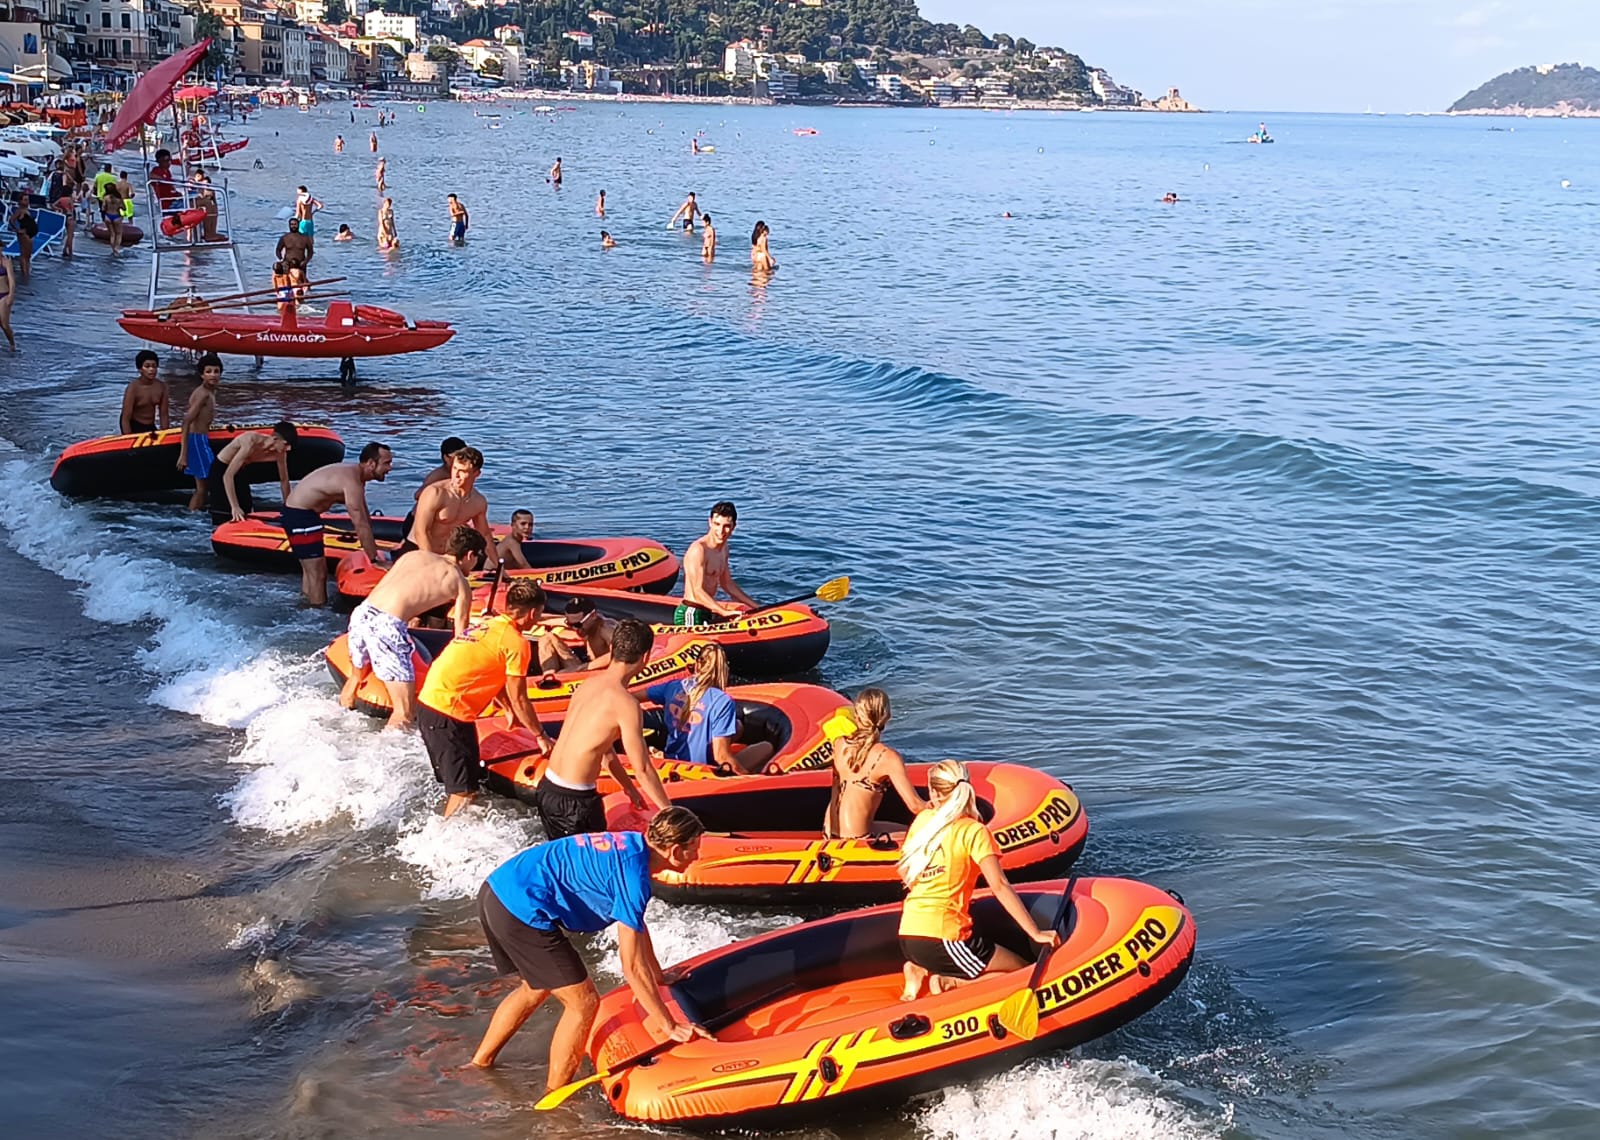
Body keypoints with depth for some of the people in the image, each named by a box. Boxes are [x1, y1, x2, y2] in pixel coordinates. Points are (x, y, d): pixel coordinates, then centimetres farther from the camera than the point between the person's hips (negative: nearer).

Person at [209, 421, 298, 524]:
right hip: (219, 471, -7)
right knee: (224, 521, -11)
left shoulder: (280, 453, -15)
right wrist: (234, 507, -43)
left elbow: (284, 480, 3)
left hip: (239, 473, 8)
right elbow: (228, 475, -38)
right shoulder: (251, 443, -36)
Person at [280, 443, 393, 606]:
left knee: (311, 570, 21)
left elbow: (365, 517, 14)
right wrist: (375, 560, -19)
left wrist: (373, 550, 15)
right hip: (299, 516, -11)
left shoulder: (354, 473, 6)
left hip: (299, 512, 11)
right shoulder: (352, 481, -25)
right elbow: (361, 526, -25)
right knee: (318, 573, -7)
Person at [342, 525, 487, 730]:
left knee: (356, 678, 36)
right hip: (387, 626, -7)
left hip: (361, 613, 7)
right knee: (405, 714, -1)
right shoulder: (460, 583, 11)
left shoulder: (414, 555, 24)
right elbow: (460, 637, 13)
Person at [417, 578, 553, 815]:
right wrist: (540, 736, 5)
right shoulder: (516, 642, -11)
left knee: (457, 784, 20)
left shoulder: (490, 625, 16)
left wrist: (513, 713, 39)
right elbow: (518, 698, -6)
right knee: (465, 791, -6)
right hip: (449, 715, -10)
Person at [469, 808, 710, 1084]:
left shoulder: (631, 844, 12)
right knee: (583, 1003, 1)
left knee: (536, 989, 29)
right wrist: (669, 1026, -6)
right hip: (522, 912, -10)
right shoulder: (632, 874, -15)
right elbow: (631, 967, -13)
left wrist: (658, 977, 38)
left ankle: (480, 1062, 42)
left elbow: (636, 924, 28)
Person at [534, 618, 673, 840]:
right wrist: (669, 813, -2)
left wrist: (629, 788, 28)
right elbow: (643, 769, -13)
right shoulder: (626, 704, -18)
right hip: (575, 801, -8)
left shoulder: (588, 685, 7)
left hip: (546, 788, 8)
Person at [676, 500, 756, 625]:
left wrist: (756, 607, 19)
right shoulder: (698, 550, -15)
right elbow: (698, 592, -21)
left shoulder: (723, 548, 12)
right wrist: (724, 612, -28)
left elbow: (727, 584, 23)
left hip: (708, 611, 10)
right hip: (691, 615, -10)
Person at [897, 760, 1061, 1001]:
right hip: (942, 937, -6)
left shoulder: (922, 819, 8)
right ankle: (948, 984, -10)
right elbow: (999, 886, -14)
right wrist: (1036, 934, -11)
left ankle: (920, 972, 6)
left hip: (907, 937, 6)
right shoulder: (974, 831, -7)